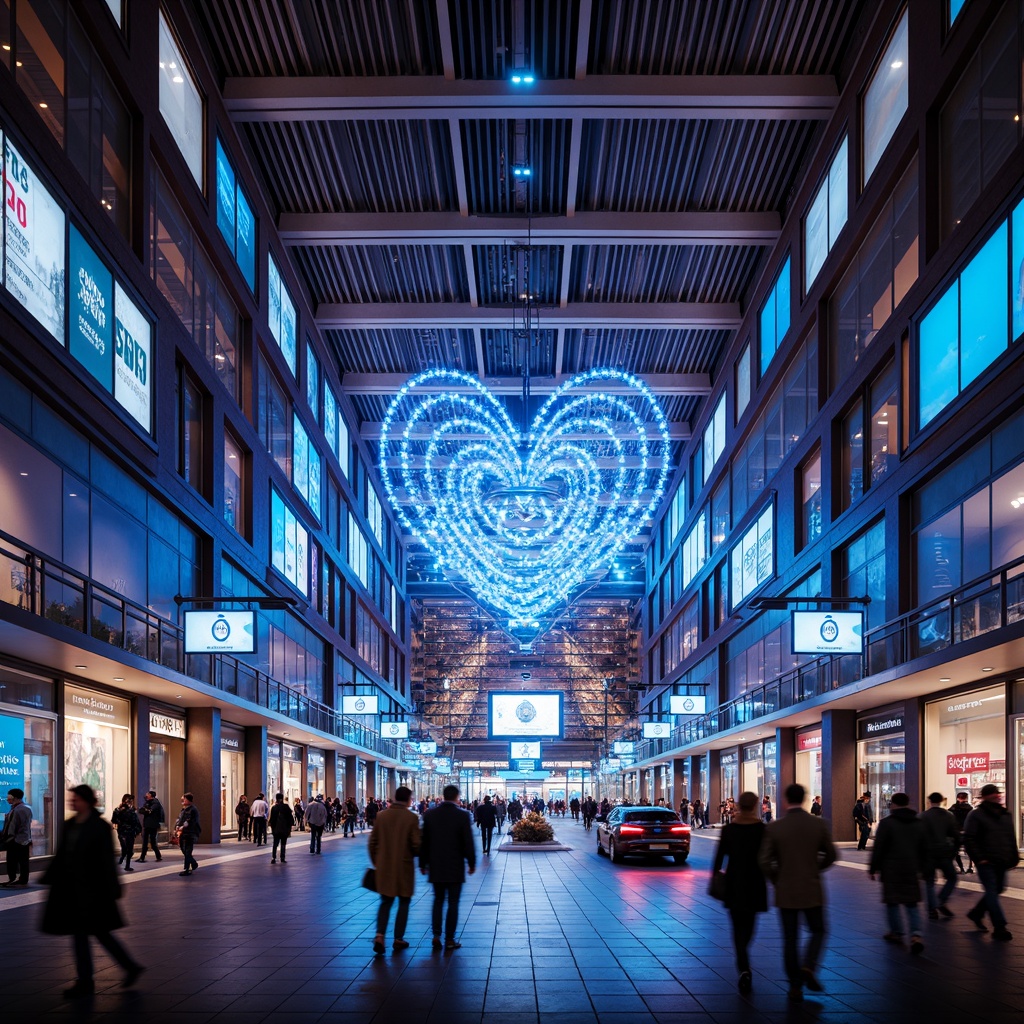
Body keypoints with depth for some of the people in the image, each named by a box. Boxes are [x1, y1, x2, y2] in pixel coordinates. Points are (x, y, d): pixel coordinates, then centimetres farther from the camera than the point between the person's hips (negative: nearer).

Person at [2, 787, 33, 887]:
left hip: (15, 841, -9)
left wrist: (7, 838, -9)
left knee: (12, 862, 0)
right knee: (24, 862, 10)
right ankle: (23, 879, 14)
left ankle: (12, 880, 2)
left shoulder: (16, 810, -20)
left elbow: (12, 826, -18)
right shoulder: (28, 808, 8)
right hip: (26, 840, 9)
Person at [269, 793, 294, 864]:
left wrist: (272, 828, 10)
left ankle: (273, 858, -7)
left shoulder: (274, 808, 0)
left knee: (275, 844, 6)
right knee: (283, 844, 6)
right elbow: (290, 817, -3)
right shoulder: (286, 807, -5)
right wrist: (290, 826, 5)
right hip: (285, 829, -1)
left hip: (276, 829, 1)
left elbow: (272, 819, 3)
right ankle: (282, 858, 4)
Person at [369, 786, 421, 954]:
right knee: (403, 903, 12)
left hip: (384, 866, 3)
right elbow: (416, 844, -12)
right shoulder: (411, 818, -11)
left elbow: (373, 842, 3)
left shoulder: (381, 816, 0)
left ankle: (380, 936, -5)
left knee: (386, 902, 12)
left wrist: (376, 862, 14)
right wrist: (414, 854, 10)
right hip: (404, 866, -3)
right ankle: (398, 939, 16)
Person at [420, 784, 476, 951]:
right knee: (453, 903, 4)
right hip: (455, 867, -3)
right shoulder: (462, 816, -10)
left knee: (438, 900, 14)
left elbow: (424, 841, 4)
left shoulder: (430, 815, 0)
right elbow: (468, 843, -9)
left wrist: (423, 863, 13)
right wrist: (472, 863, 3)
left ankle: (436, 936, 5)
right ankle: (449, 940, 4)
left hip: (436, 867, 3)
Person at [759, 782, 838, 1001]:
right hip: (812, 890, 0)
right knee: (818, 931, 17)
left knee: (790, 939, 9)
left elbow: (764, 860, -9)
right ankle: (808, 967, -6)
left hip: (785, 892, 0)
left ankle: (795, 985, 9)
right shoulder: (819, 824, -6)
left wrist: (776, 880, 8)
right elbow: (831, 855, 2)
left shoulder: (774, 827, -8)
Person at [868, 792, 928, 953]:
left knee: (892, 903, 11)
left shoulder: (886, 823, -8)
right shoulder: (920, 824, 9)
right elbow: (925, 850, 16)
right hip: (912, 871, 4)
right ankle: (916, 935, -11)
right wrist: (921, 868, 25)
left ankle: (896, 933, 19)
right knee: (912, 904, 7)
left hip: (891, 869, -4)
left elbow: (878, 848, -8)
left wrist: (873, 868, 0)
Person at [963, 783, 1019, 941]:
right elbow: (968, 839, -10)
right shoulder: (976, 815, -6)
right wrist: (979, 858, -15)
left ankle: (976, 913, 33)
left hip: (1001, 863, 7)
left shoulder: (1005, 815, 15)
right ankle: (999, 927, -10)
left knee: (997, 890, 13)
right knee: (992, 892, -10)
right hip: (986, 863, -7)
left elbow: (1011, 838, 21)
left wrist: (1014, 857, 12)